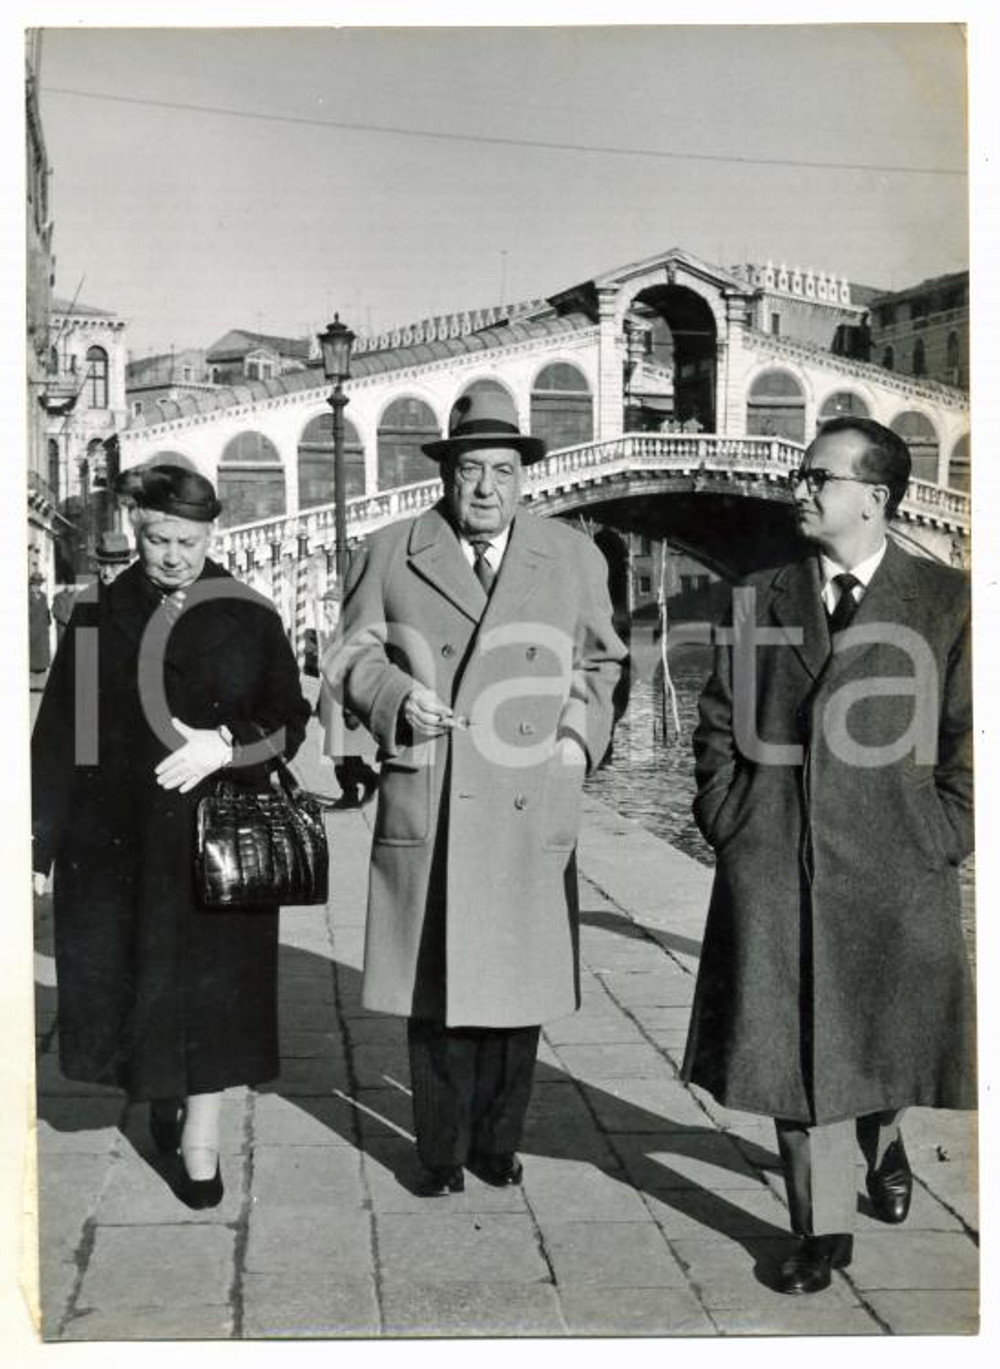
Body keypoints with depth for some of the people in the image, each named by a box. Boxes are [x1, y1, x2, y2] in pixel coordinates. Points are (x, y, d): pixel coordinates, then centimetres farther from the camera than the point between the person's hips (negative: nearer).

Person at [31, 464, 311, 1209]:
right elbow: (58, 734, 3)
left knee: (210, 989, 2)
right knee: (122, 980, 9)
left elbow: (291, 720, 1)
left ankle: (201, 1140, 17)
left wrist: (225, 744, -18)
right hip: (114, 841, 1)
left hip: (218, 840, -1)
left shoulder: (250, 618, 0)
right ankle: (159, 1092, 37)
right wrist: (42, 837, 0)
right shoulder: (99, 616, 2)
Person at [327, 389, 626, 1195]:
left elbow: (599, 662, 19)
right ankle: (442, 1151, 22)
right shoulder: (390, 555, 4)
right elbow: (353, 657, 9)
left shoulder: (575, 559, 9)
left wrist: (582, 733, 3)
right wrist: (397, 695, -10)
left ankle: (498, 1142, 28)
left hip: (533, 813, 2)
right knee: (435, 989, 6)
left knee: (518, 983, 9)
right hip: (426, 814, -1)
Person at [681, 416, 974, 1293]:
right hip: (774, 869, 2)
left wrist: (942, 840, -6)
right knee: (793, 1047, 4)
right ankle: (823, 1228, 18)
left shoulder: (946, 603, -2)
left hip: (892, 868, -1)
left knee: (884, 1032, 14)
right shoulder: (764, 601, 7)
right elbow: (718, 721, 12)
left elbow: (968, 735, -1)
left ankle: (882, 1141, 47)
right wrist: (727, 823, 3)